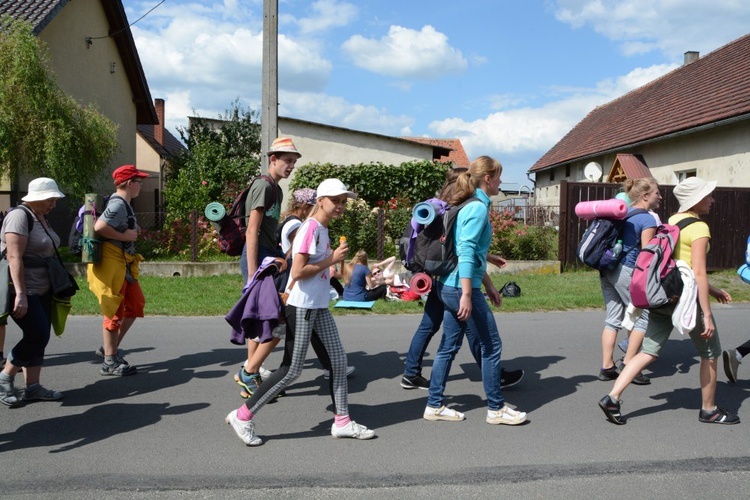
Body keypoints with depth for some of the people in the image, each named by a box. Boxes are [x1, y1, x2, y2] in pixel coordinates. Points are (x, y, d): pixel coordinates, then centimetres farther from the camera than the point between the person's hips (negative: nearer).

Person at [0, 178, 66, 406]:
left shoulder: (41, 218, 13)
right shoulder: (20, 216, -15)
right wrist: (20, 294, -27)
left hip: (42, 291, 9)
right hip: (23, 291, -9)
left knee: (40, 338, 8)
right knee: (38, 336, -11)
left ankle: (32, 387, 15)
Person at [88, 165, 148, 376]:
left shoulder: (124, 204, 14)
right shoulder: (118, 204, -16)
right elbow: (99, 227, -28)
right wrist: (125, 236, -20)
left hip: (123, 263, 10)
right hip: (111, 262, -10)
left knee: (135, 304, 14)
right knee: (115, 311, -3)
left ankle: (109, 348, 22)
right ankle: (110, 362, 7)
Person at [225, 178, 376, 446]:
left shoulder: (323, 229, 11)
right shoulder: (310, 228, -17)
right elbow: (297, 272, -22)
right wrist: (331, 260, -17)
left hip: (319, 306, 9)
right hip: (302, 307, -9)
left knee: (338, 360, 9)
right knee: (292, 370, -4)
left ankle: (342, 422, 19)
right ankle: (242, 416, 7)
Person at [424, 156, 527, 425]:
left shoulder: (471, 205, 15)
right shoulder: (478, 208, -14)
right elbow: (466, 252, -22)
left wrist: (488, 285, 24)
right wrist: (467, 295, -25)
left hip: (448, 286, 9)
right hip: (461, 288, -9)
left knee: (449, 346, 13)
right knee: (492, 346, 3)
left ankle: (434, 405, 20)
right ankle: (496, 409, 15)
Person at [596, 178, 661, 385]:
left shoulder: (624, 214, 16)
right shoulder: (648, 219, -8)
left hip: (607, 270, 8)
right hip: (626, 271, -8)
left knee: (612, 319, 10)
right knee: (643, 317, 4)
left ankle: (607, 367, 11)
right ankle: (628, 364, 2)